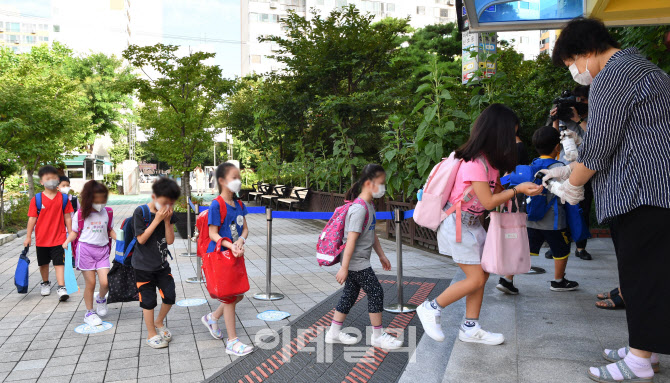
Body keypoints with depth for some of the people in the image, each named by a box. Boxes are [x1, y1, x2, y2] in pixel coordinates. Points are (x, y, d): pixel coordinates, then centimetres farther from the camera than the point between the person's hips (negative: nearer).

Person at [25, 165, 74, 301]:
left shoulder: (63, 198, -3)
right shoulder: (36, 199, -5)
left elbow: (67, 217, 2)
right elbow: (32, 218, -3)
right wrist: (28, 237, -4)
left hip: (58, 238, -1)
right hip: (41, 239, 1)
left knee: (59, 263, -6)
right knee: (44, 263, 17)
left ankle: (61, 288, -7)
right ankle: (45, 283, 37)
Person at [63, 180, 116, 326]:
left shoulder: (107, 213, 5)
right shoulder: (80, 214, -2)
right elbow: (74, 232, 5)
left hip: (102, 250, 2)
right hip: (85, 249, -2)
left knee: (105, 282, -10)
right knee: (90, 283, 2)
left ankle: (101, 298, 26)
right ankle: (89, 313, 20)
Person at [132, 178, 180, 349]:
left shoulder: (169, 214, -1)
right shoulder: (141, 212, -14)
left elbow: (170, 240, -4)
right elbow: (141, 239, -18)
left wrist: (167, 220, -17)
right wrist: (157, 220, -23)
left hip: (162, 264, 4)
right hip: (144, 266, -4)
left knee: (170, 296, 5)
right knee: (149, 300, 4)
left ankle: (159, 322, 32)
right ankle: (151, 334, 21)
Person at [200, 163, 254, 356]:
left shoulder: (239, 204, 6)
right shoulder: (216, 205, -16)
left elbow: (245, 228, 7)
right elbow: (213, 233, -17)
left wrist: (241, 241, -15)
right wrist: (230, 246, -30)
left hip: (235, 255, 8)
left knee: (238, 294, 15)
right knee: (230, 296, -1)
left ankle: (212, 317, 39)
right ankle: (232, 342, 10)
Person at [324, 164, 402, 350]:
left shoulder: (369, 206, 10)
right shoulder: (360, 208, -22)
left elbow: (372, 233, 20)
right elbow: (351, 240, -25)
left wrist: (381, 255, 24)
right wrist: (344, 268, -24)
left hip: (360, 261, 10)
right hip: (356, 262, -10)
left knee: (350, 294, 14)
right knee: (376, 293, -1)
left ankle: (334, 332, 25)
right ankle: (378, 335, 14)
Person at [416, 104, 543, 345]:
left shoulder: (490, 160, 6)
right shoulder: (475, 163, -24)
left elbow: (497, 190, 7)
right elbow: (489, 202, -21)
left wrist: (523, 187, -6)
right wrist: (517, 190, -15)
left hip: (472, 223, 9)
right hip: (457, 223, -9)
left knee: (482, 275, 9)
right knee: (475, 279, -6)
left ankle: (470, 328, 19)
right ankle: (431, 309, 9)